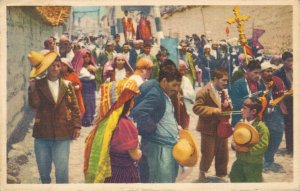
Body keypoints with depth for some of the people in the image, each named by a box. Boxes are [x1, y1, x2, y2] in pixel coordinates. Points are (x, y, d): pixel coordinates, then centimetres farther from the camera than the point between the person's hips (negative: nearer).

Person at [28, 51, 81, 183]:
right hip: (42, 134, 1)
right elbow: (34, 104, -13)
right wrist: (32, 89, -26)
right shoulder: (38, 85, 1)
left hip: (62, 134, 0)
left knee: (62, 169, 0)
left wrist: (77, 126, 0)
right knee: (43, 168, 15)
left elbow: (74, 107, 6)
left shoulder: (67, 86, 4)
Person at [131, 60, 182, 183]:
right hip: (158, 147, -10)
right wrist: (154, 128, -21)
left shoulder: (165, 95, 14)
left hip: (169, 145, 10)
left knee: (170, 180, 17)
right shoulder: (155, 94, -18)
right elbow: (138, 112, -32)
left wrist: (175, 127, 10)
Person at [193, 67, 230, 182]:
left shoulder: (223, 91, 10)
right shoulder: (205, 92, -16)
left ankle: (221, 173, 32)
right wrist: (214, 110, -27)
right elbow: (196, 108, -22)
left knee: (223, 153, 15)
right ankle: (202, 173, 23)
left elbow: (227, 107, 19)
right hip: (209, 128, -7)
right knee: (208, 154, 2)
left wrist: (227, 104, -5)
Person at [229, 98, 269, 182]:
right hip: (240, 161, 6)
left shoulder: (261, 127, -20)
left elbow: (263, 146, -25)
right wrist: (234, 145, -11)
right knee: (235, 179, 14)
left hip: (254, 164, -6)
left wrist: (247, 149, -26)